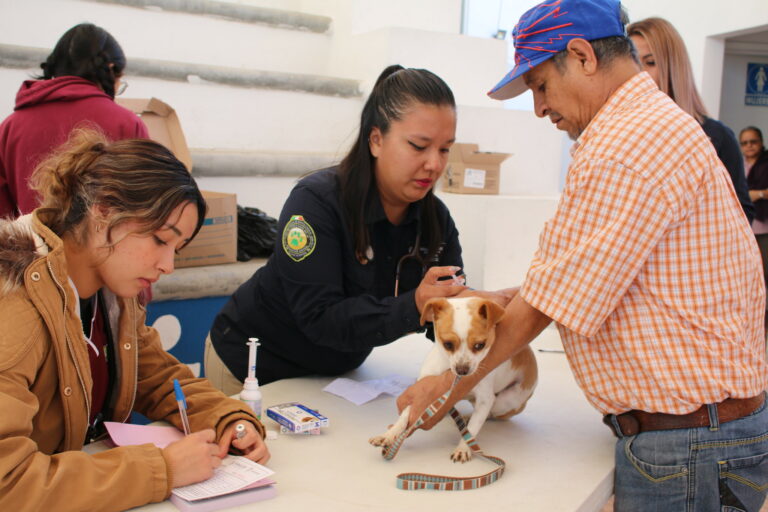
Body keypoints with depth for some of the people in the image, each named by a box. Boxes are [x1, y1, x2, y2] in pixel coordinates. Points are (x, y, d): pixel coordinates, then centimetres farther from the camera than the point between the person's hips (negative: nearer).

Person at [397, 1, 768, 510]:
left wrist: (453, 386, -4)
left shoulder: (628, 144, -21)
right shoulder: (657, 124, 14)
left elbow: (544, 306, -17)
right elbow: (578, 279, 15)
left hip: (684, 448, -10)